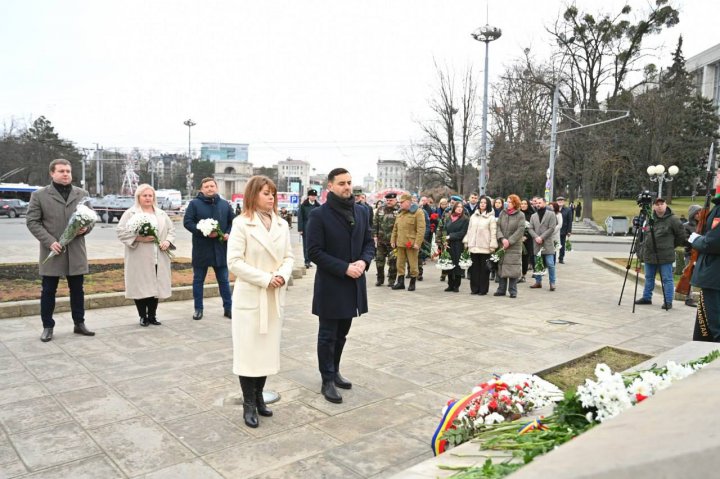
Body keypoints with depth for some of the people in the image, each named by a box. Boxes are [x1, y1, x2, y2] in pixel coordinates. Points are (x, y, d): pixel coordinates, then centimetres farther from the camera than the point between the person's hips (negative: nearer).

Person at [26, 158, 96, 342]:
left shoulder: (82, 194, 8)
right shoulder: (39, 195, 0)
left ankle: (79, 323, 21)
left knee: (77, 290, 10)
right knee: (48, 291, 6)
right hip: (52, 251, -2)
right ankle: (47, 327, 17)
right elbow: (32, 221, -3)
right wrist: (49, 241, -14)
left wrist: (86, 228, -9)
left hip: (76, 251, 3)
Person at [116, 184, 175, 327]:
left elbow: (171, 229, 14)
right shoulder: (130, 213, -1)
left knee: (156, 287, 8)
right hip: (139, 260, -4)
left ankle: (152, 315, 20)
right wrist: (139, 238, -18)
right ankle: (143, 316, 15)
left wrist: (168, 241, -6)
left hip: (158, 259, 4)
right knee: (141, 287, 1)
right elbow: (121, 232, -8)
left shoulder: (161, 214, 14)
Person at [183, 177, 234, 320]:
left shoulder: (225, 204, 8)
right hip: (201, 249, -2)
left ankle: (228, 308, 19)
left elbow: (232, 222, 14)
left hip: (220, 249, 2)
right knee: (198, 280, 8)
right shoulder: (194, 204, -2)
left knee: (224, 280, 9)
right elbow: (187, 222, -9)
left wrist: (228, 233, -6)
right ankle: (198, 309, 20)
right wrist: (204, 232, -19)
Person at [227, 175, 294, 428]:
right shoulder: (241, 223, -8)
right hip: (250, 296, -5)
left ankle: (259, 396, 25)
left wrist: (283, 275, -11)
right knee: (248, 350, 2)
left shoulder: (281, 224, 7)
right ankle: (248, 404, 13)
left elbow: (288, 256, 9)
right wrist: (266, 279, -17)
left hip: (275, 297, 5)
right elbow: (234, 262, -13)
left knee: (268, 348, 11)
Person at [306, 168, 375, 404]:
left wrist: (364, 261, -11)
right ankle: (327, 381, 18)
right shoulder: (319, 214, -11)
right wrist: (344, 268, -19)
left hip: (354, 283, 5)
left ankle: (334, 371, 35)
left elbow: (369, 243, 10)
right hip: (330, 285, -5)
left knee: (342, 334, 18)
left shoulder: (362, 211, 6)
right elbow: (314, 251, -14)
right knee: (328, 336, 6)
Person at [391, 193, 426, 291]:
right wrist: (393, 240, 13)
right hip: (400, 243, 7)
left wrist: (417, 243, -19)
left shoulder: (418, 212, -8)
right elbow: (395, 228, 20)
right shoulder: (400, 213, 15)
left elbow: (421, 229, -14)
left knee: (413, 264, 1)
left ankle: (412, 283, 14)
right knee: (400, 263, 10)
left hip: (411, 244, -7)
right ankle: (400, 282, 19)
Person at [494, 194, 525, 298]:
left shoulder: (520, 215, -2)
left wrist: (509, 241, -15)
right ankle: (501, 289, 15)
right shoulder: (502, 213, 9)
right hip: (502, 245, 4)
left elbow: (520, 230, -10)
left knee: (513, 269, -3)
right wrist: (502, 238, -14)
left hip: (514, 246, -4)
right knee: (501, 268, 6)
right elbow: (498, 226, 1)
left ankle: (513, 291, 6)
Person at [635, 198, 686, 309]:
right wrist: (641, 251, 12)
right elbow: (644, 236, 16)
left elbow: (681, 236, -1)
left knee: (667, 279, 1)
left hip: (665, 256, -6)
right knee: (649, 278, 17)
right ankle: (646, 297, 29)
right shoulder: (649, 218, 8)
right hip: (649, 255, 6)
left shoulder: (672, 219, -8)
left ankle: (668, 301, 9)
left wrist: (671, 246, 6)